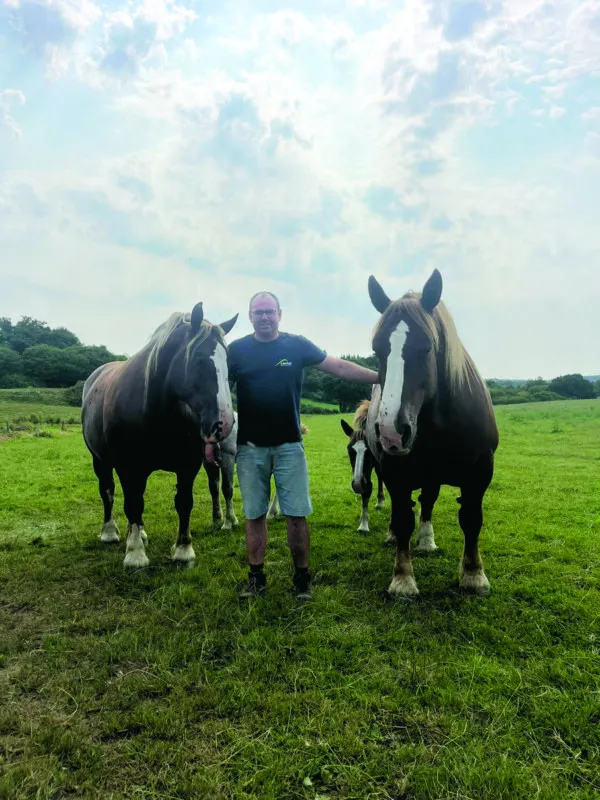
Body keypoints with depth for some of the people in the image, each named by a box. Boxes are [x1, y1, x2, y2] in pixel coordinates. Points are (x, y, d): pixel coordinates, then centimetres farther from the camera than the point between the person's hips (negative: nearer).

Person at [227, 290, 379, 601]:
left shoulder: (297, 345, 0)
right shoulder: (237, 350, 0)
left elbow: (340, 368, -1)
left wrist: (381, 377, -8)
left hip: (289, 446, 0)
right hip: (250, 448, 1)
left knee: (296, 515, 4)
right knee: (254, 515, 10)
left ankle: (302, 579, 20)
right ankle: (256, 578, 24)